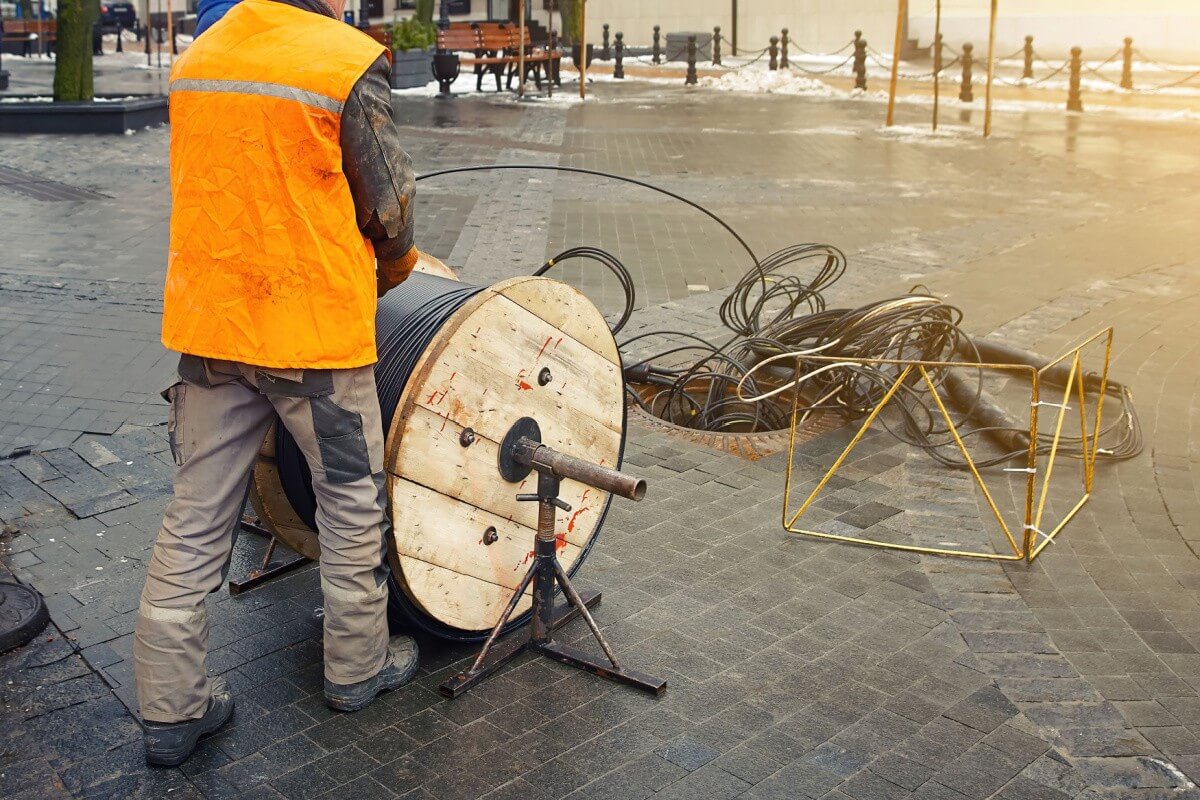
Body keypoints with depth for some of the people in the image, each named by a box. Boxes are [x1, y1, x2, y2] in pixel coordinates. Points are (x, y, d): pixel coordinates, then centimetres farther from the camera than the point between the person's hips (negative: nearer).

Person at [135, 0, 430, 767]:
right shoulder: (350, 62, -12)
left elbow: (222, 192, 13)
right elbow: (389, 207, -6)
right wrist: (392, 270, 16)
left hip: (207, 324, 6)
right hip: (316, 329, -5)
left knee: (196, 519, 12)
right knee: (352, 502, 14)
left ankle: (171, 706, 20)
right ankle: (358, 665, 31)